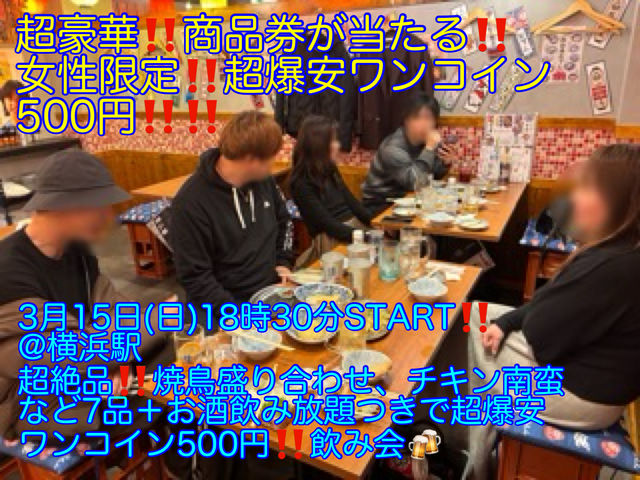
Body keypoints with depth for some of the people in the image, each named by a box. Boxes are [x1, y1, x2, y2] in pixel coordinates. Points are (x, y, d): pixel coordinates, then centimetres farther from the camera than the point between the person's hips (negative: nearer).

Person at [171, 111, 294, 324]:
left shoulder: (263, 179, 0)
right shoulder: (190, 203, -20)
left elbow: (283, 220, 19)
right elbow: (194, 279, -17)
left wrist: (283, 262, 6)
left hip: (273, 292, 6)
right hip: (229, 309, -5)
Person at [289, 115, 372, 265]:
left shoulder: (330, 170, 14)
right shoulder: (301, 183, -9)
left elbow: (350, 201, 15)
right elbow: (326, 223, -14)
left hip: (355, 226, 8)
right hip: (331, 240, -7)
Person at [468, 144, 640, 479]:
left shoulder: (611, 266, -32)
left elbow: (538, 337, -24)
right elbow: (553, 311, 5)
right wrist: (505, 321, -6)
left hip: (580, 396, -9)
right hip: (596, 375, 9)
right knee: (479, 315, 13)